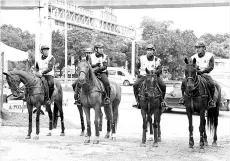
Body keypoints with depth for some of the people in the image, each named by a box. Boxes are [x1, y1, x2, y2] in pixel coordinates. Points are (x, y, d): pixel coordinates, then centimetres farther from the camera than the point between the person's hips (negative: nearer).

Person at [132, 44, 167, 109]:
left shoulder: (157, 60, 0)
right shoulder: (141, 58, 4)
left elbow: (160, 70, -9)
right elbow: (137, 67, 14)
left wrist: (155, 72, -28)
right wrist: (138, 74, -3)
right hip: (143, 76, 1)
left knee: (163, 86, -23)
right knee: (135, 85, -26)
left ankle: (162, 100, 0)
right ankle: (137, 101, -13)